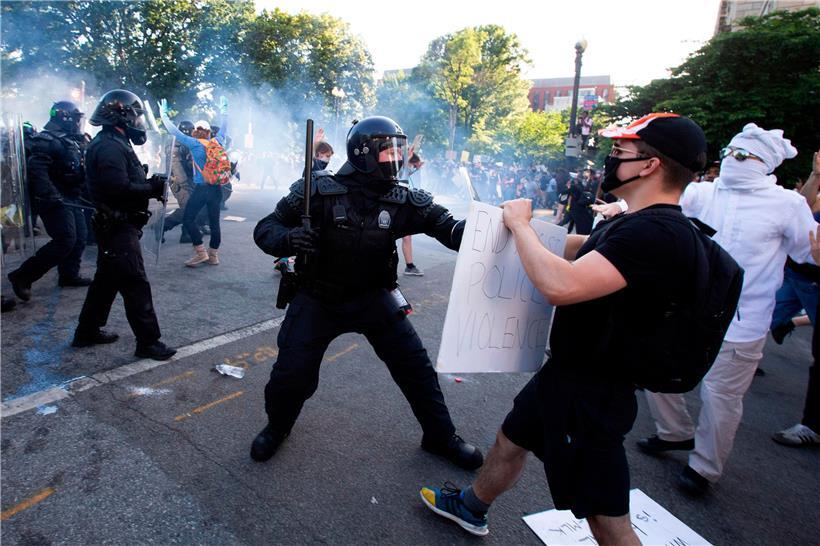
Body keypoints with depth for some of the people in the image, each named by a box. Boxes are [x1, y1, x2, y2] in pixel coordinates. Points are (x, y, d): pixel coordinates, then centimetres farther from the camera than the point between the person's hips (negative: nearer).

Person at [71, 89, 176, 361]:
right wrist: (152, 189, -16)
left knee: (106, 279, 20)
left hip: (115, 225, 11)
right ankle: (148, 341, 0)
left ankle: (87, 332, 32)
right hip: (119, 227, -11)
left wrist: (150, 183, 2)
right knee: (135, 284, -6)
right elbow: (119, 189, -27)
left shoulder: (113, 143, 15)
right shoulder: (110, 147, -18)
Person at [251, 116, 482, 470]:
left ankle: (440, 437, 27)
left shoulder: (403, 201, -10)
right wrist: (288, 239, -34)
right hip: (317, 299, -2)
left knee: (415, 366, 3)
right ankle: (277, 428, 32)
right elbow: (265, 229, -10)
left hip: (372, 298, 3)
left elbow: (449, 228, -16)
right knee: (292, 373, -4)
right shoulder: (319, 192, -17)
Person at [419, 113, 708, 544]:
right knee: (510, 441, 27)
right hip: (563, 372, 10)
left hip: (591, 394, -10)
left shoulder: (658, 233, -27)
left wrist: (520, 223, -20)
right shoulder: (634, 224, 6)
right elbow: (574, 248, 18)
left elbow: (561, 286, -36)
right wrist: (522, 225, 1)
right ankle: (471, 508, 54)